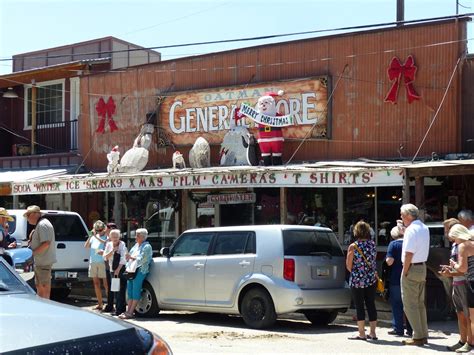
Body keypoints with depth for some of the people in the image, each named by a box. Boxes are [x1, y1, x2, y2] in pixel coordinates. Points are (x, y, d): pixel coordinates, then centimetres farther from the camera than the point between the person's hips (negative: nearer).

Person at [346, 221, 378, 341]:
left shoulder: (353, 247, -12)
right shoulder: (372, 244, 1)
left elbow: (349, 266, -8)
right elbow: (374, 260, 9)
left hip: (357, 280, -4)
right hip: (371, 280, 4)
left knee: (359, 306, 2)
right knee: (371, 305, 9)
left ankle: (361, 334, 4)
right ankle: (372, 333, 12)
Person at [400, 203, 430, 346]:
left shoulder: (411, 230, -17)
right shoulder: (424, 228, 11)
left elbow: (409, 254, -22)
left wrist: (405, 272, -15)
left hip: (412, 269, -9)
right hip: (422, 267, 9)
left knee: (410, 304, -3)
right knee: (420, 303, 15)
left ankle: (418, 337, -4)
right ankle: (424, 335, 17)